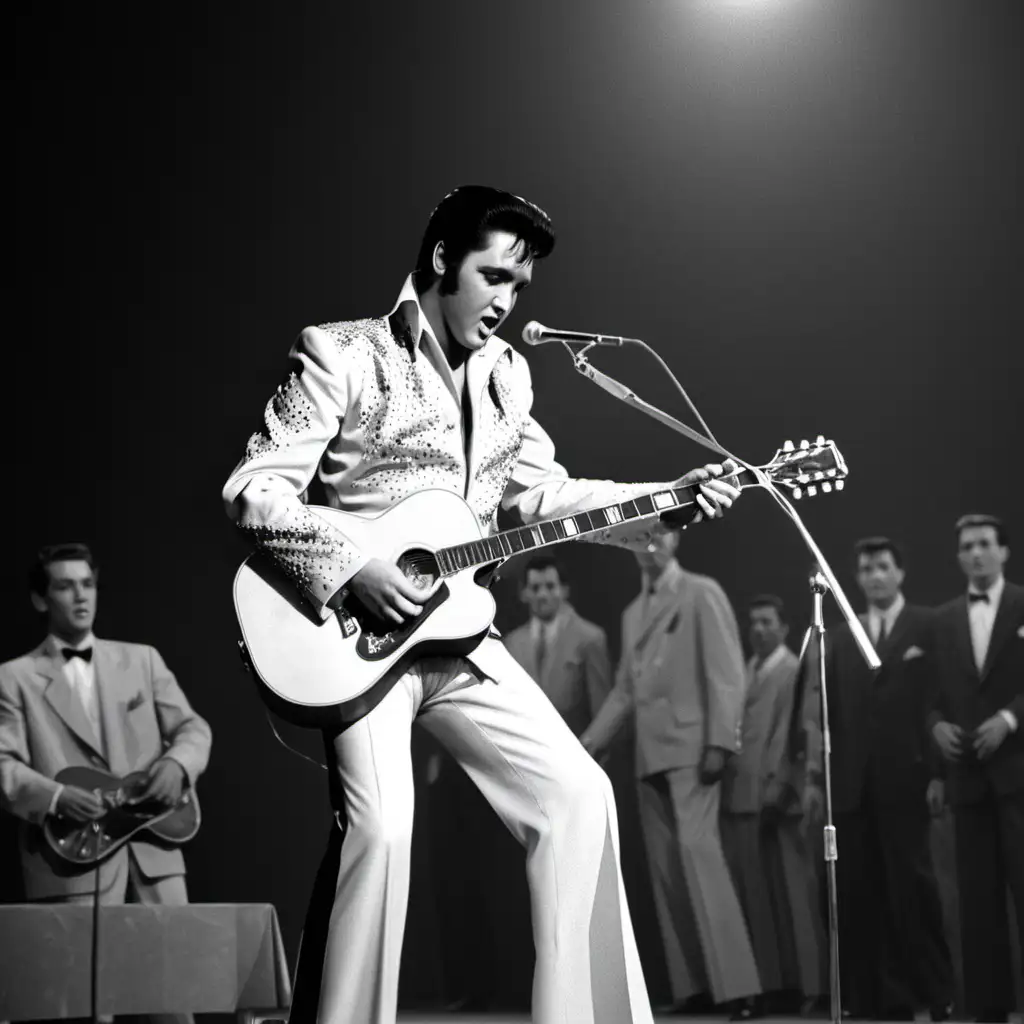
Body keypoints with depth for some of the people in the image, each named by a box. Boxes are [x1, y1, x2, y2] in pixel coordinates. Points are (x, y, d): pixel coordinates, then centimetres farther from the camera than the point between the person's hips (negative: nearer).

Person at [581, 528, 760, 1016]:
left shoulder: (702, 594, 0)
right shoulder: (633, 612, 20)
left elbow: (726, 674, -7)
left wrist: (719, 742, -16)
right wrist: (591, 740, 13)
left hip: (691, 747, -7)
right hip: (650, 754, 7)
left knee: (698, 852, -19)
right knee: (666, 870, 3)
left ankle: (733, 984, -21)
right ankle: (691, 986, 5)